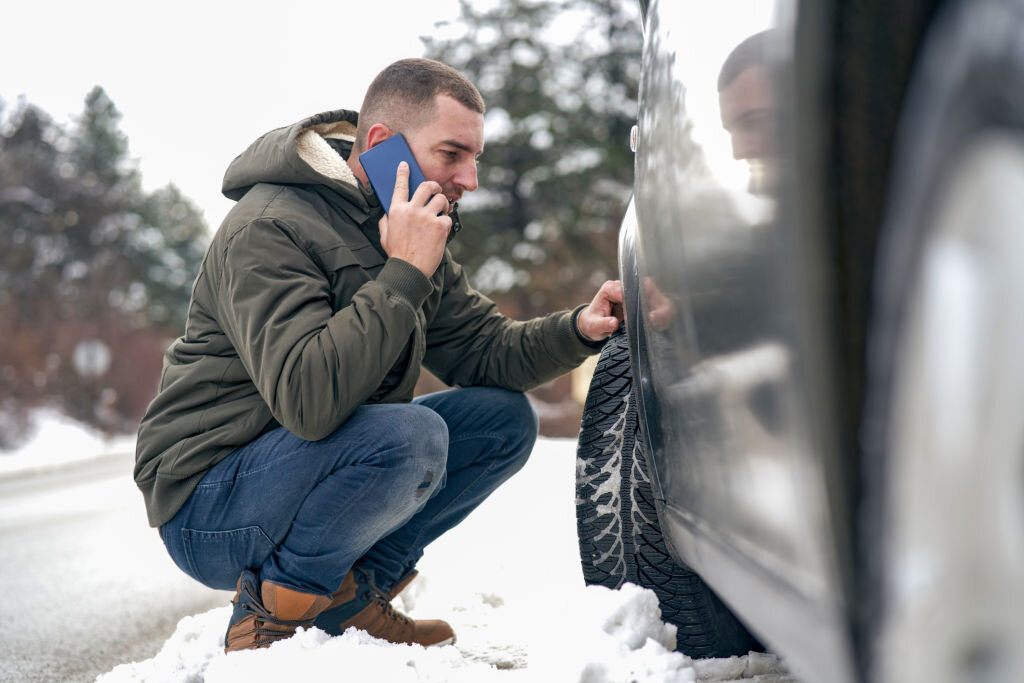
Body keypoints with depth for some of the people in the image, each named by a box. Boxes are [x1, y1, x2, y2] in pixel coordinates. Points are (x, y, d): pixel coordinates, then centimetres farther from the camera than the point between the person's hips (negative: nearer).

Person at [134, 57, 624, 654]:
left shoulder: (411, 235, 6)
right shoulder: (268, 229, -22)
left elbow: (484, 352, 5)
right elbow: (307, 399, -36)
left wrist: (578, 330, -12)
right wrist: (404, 274, -31)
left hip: (310, 473, 9)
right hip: (207, 509, -9)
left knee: (504, 418, -2)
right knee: (411, 436, -32)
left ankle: (350, 601, 1)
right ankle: (274, 613, -10)